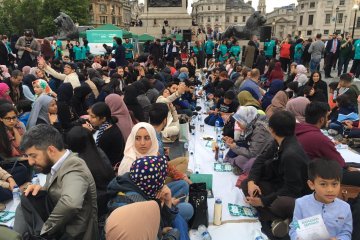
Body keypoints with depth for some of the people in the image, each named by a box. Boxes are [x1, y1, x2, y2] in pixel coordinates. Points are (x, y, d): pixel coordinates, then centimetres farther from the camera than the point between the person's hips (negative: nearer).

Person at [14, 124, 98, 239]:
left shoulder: (73, 168, -27)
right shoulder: (59, 163, -1)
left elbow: (71, 203, -44)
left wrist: (43, 229, -29)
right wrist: (41, 189, -5)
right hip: (60, 227, 8)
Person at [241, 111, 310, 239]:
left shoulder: (291, 154, -30)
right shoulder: (279, 143, -3)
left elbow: (291, 189, -25)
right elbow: (261, 159, 7)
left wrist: (263, 201, -18)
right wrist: (251, 181, -9)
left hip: (297, 196, -10)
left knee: (279, 204, -44)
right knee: (246, 184, -2)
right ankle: (276, 219, -14)